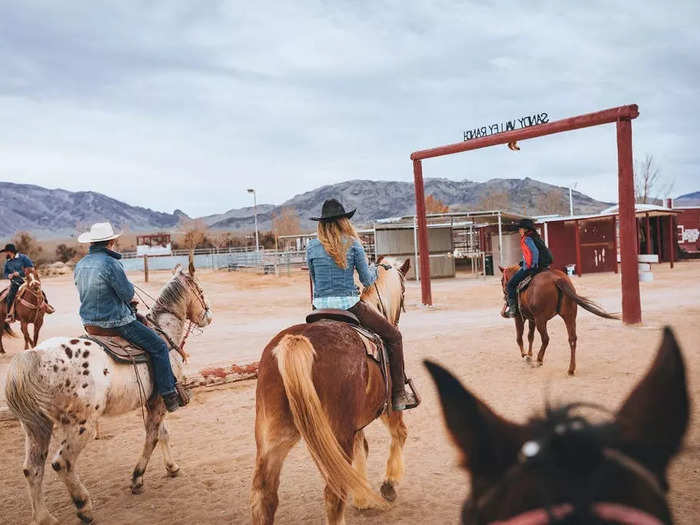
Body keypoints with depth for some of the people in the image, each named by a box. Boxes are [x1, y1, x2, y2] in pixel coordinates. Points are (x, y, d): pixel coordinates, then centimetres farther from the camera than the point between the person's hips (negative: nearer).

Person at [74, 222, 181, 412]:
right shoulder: (110, 263, -22)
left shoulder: (80, 265, 6)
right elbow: (128, 293, -19)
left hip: (89, 322, 9)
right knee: (159, 346, 1)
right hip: (116, 322, -9)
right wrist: (130, 288, 5)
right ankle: (169, 395, 2)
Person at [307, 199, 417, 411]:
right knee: (393, 336, 12)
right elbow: (367, 280, 1)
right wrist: (374, 270, 22)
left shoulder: (312, 247, 4)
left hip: (321, 306, 4)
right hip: (348, 304, -4)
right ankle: (398, 394, 10)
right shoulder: (353, 244, -3)